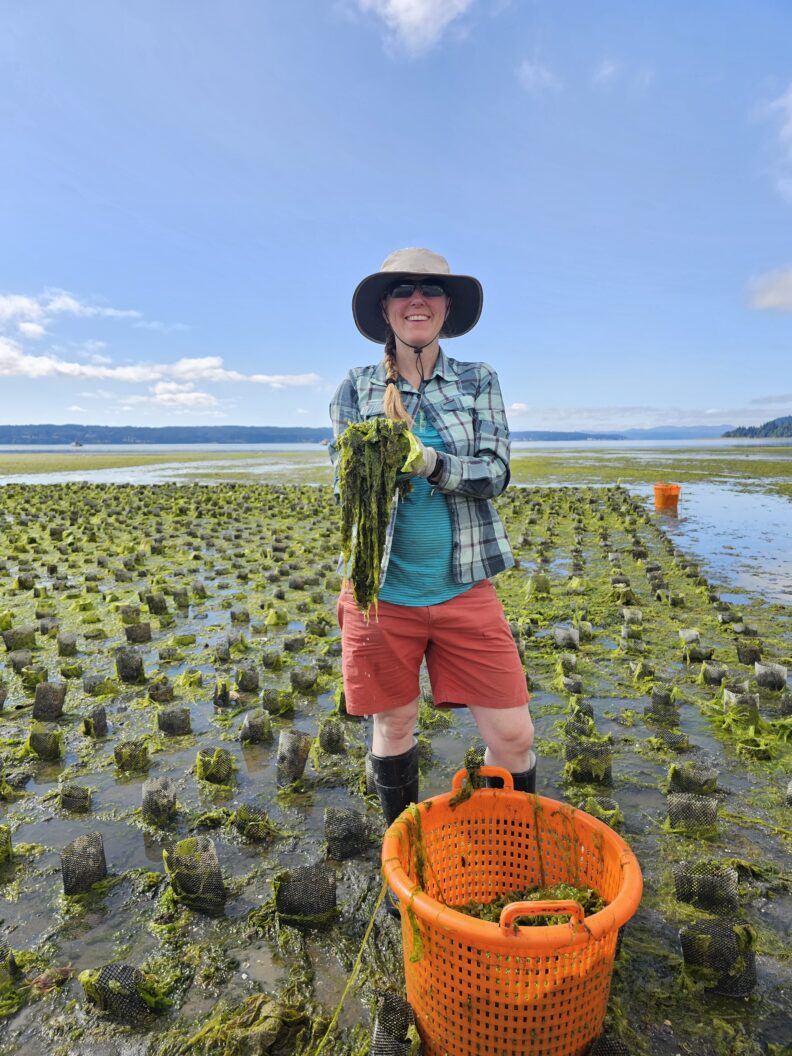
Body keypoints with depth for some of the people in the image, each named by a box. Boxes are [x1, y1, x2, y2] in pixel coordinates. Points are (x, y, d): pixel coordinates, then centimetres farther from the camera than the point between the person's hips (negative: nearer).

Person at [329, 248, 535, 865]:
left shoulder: (478, 381, 5)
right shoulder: (356, 389, 4)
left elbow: (495, 473, -6)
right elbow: (342, 483, -2)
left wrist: (430, 462, -25)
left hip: (464, 587, 1)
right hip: (382, 587, 0)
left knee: (512, 733, 2)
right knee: (394, 725, 14)